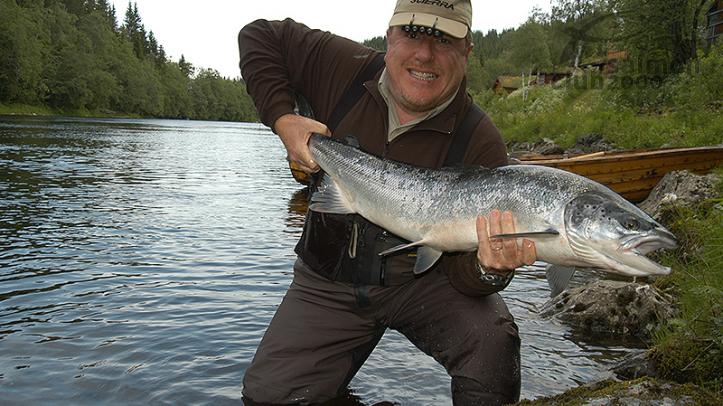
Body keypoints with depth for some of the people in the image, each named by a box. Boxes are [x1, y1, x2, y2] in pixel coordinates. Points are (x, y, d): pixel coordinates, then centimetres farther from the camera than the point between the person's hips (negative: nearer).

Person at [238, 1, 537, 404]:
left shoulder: (480, 142, -18)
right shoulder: (343, 68, -10)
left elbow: (462, 267, -19)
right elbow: (259, 37, 4)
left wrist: (488, 269, -44)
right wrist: (283, 118, -10)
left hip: (422, 277, -2)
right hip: (328, 279, 3)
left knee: (492, 338, -31)